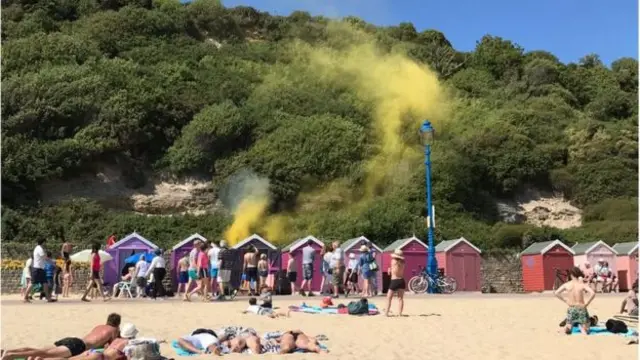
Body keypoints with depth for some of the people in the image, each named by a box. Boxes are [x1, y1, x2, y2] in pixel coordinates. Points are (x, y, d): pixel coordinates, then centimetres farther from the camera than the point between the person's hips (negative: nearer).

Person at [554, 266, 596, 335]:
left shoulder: (567, 284, -2)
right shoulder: (582, 284, -7)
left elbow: (556, 293, 1)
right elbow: (593, 293, -19)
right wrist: (586, 303, -8)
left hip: (571, 309, 1)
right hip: (581, 308, -1)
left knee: (569, 325, 18)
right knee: (586, 331, 11)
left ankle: (568, 327, -14)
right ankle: (582, 327, -21)